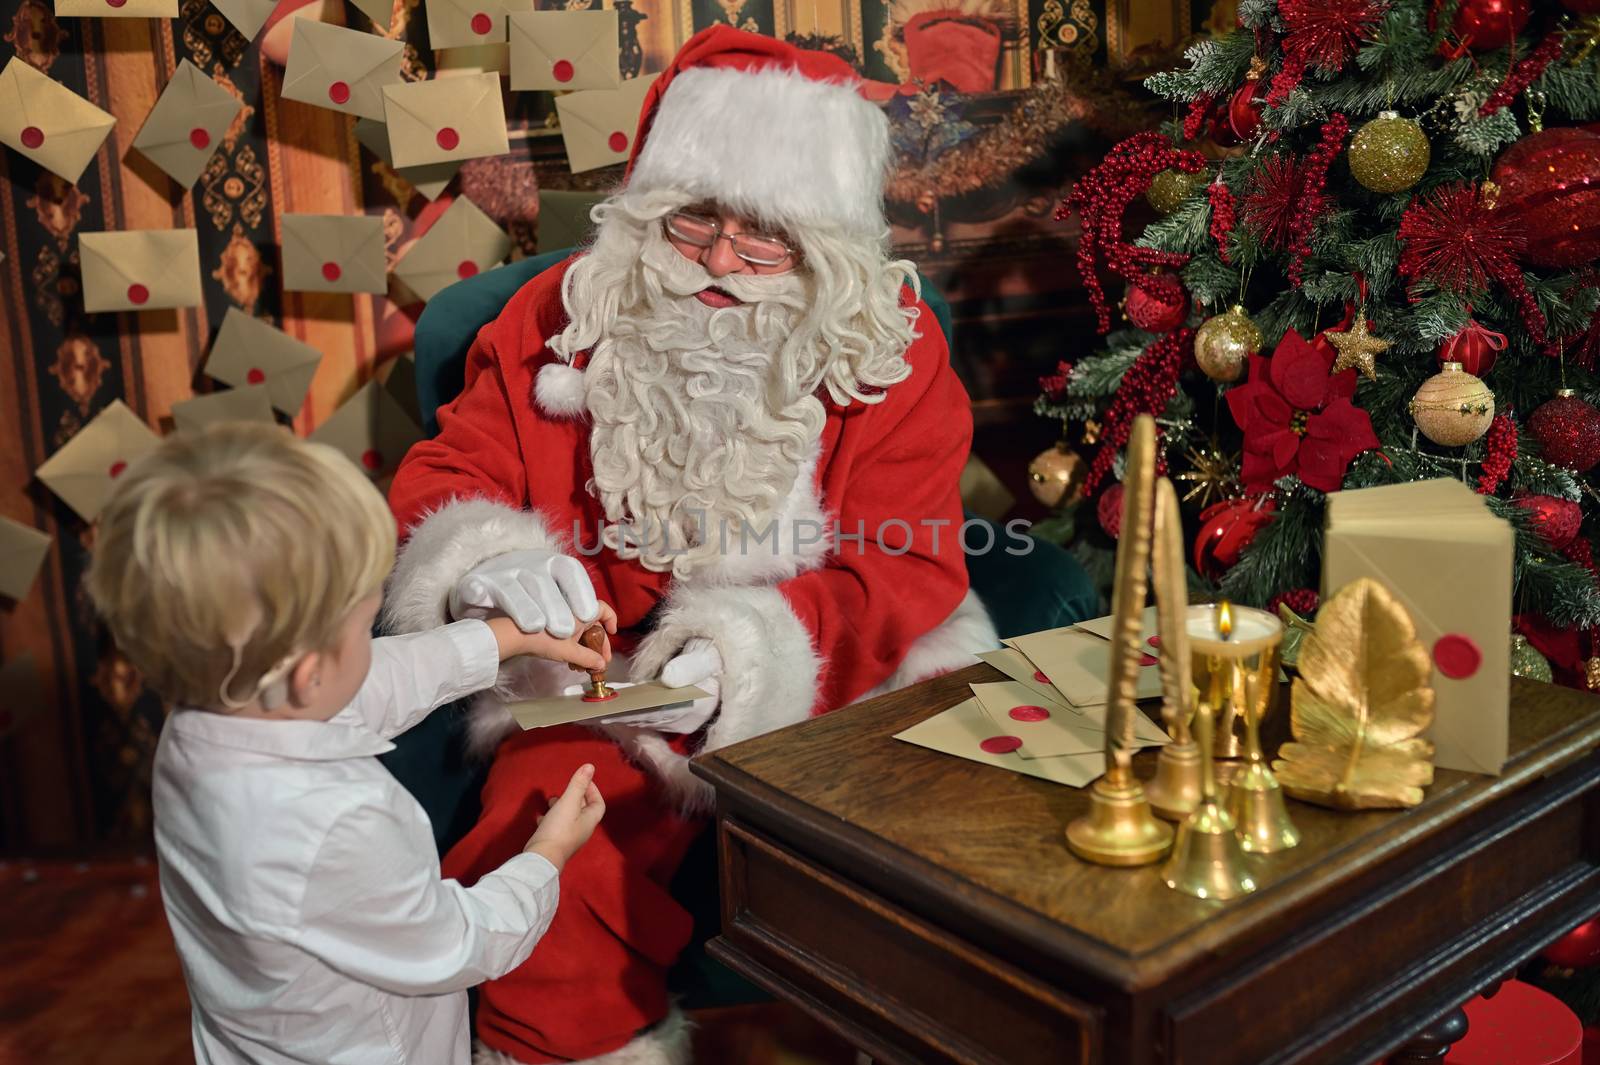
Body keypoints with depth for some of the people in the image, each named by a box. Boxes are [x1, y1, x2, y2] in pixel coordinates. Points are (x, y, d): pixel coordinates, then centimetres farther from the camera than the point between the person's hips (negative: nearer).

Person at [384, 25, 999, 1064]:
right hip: (603, 687, 1)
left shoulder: (890, 340, -1)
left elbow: (909, 569, -7)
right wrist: (492, 562, -19)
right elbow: (447, 477, 6)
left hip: (831, 690, 0)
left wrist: (757, 649, -25)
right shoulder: (568, 313, 3)